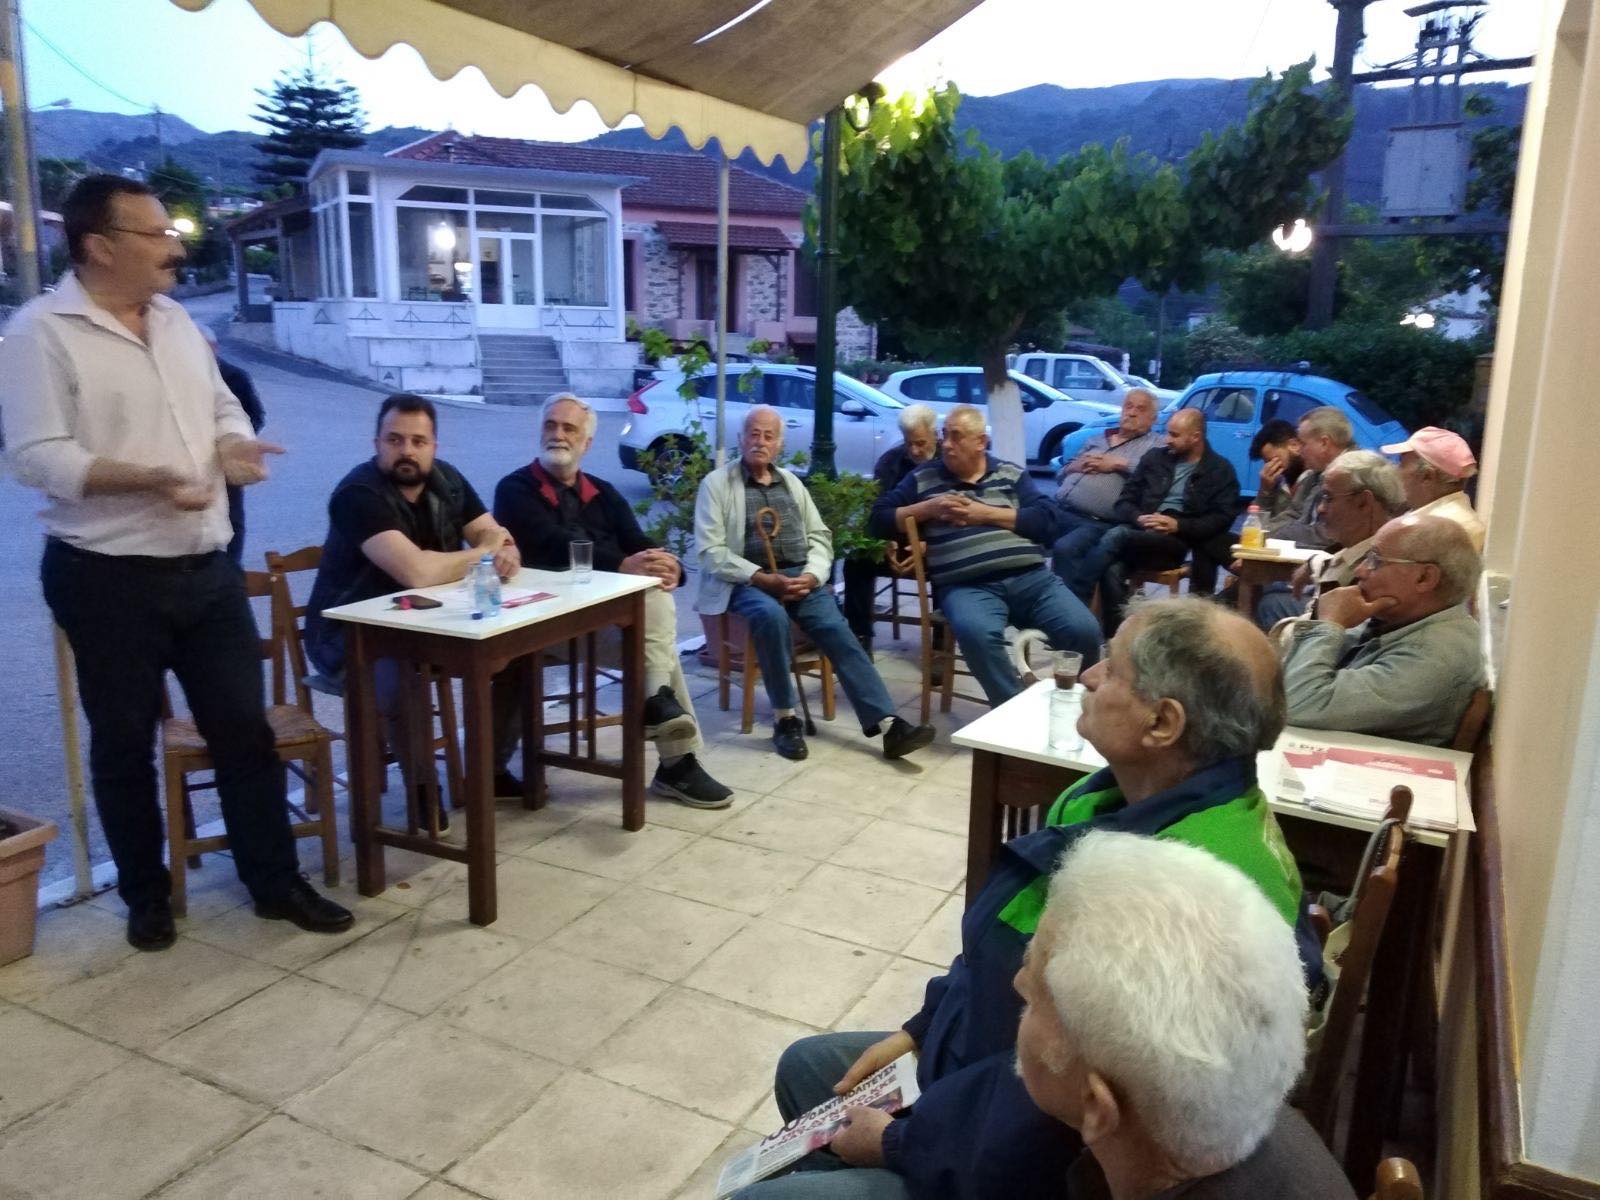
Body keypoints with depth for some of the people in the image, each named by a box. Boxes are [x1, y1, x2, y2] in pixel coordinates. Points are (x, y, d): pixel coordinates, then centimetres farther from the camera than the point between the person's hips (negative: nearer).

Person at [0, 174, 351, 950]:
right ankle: (147, 898, 26)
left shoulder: (176, 321, 11)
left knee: (244, 728, 8)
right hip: (108, 578, -6)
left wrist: (233, 447, -4)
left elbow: (222, 406, 19)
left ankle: (275, 882, 20)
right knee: (124, 744, 9)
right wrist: (148, 478, -29)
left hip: (207, 569, 6)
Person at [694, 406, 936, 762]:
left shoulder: (792, 482, 20)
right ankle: (785, 719, -22)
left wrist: (811, 575, -6)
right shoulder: (716, 483, 5)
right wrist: (764, 578, -17)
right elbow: (710, 551, -5)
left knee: (838, 631, -21)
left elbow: (820, 537, 17)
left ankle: (887, 723, -29)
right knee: (772, 616, -36)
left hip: (801, 577, 4)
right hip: (748, 581, -4)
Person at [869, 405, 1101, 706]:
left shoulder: (1011, 474, 19)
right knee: (977, 634, -37)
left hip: (1031, 577, 2)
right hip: (966, 586, -2)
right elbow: (878, 521, 15)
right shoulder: (922, 478, 17)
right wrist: (928, 508, 1)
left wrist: (987, 514, -1)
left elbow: (1048, 520, 7)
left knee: (1083, 631, -20)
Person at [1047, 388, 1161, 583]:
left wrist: (1117, 464, -8)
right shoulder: (1097, 439, 28)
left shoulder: (1156, 443, 10)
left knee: (1064, 548, -33)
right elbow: (1063, 472, 28)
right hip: (1058, 510, 6)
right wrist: (1076, 466, 5)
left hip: (1096, 522, -5)